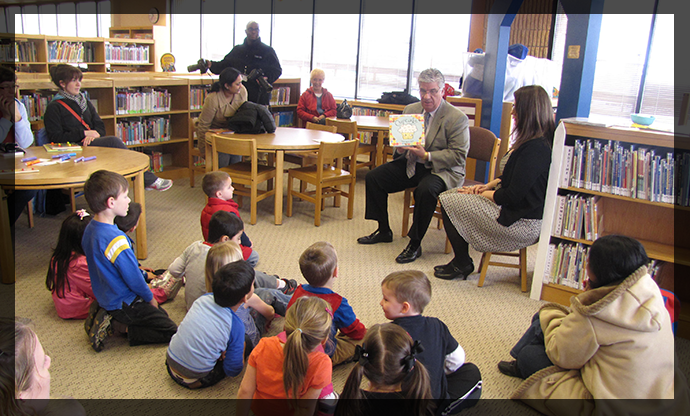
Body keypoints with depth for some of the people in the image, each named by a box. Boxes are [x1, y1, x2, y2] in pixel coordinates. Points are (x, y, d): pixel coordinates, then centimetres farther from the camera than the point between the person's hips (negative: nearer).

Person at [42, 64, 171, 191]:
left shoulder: (84, 102, 21)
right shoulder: (54, 108, 0)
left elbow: (100, 125, 15)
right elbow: (56, 138, -8)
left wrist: (94, 134, -9)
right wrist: (84, 133, -13)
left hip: (91, 142, 6)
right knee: (113, 141, -29)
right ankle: (149, 180, -28)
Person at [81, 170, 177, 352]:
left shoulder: (90, 229, 0)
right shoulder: (115, 239, -29)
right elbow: (133, 279, -22)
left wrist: (142, 273, 14)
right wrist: (150, 298, -3)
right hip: (125, 303, -9)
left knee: (162, 315, 19)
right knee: (171, 331, -5)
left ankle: (110, 318, 10)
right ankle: (119, 327, -6)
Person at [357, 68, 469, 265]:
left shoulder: (457, 118, -13)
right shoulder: (411, 110, 6)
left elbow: (458, 155, -16)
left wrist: (427, 156, -26)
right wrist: (400, 148, -10)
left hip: (442, 169, -6)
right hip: (411, 164, 7)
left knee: (425, 189, -37)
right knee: (373, 177, -4)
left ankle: (415, 244, -19)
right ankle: (383, 230, 11)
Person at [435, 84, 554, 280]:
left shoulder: (535, 148, -25)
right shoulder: (539, 142, 7)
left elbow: (513, 196, -25)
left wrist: (484, 194, -8)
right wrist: (489, 185, 4)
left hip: (522, 224, -11)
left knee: (449, 203, -7)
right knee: (448, 195, 9)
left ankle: (462, 265, 10)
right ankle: (461, 262, 16)